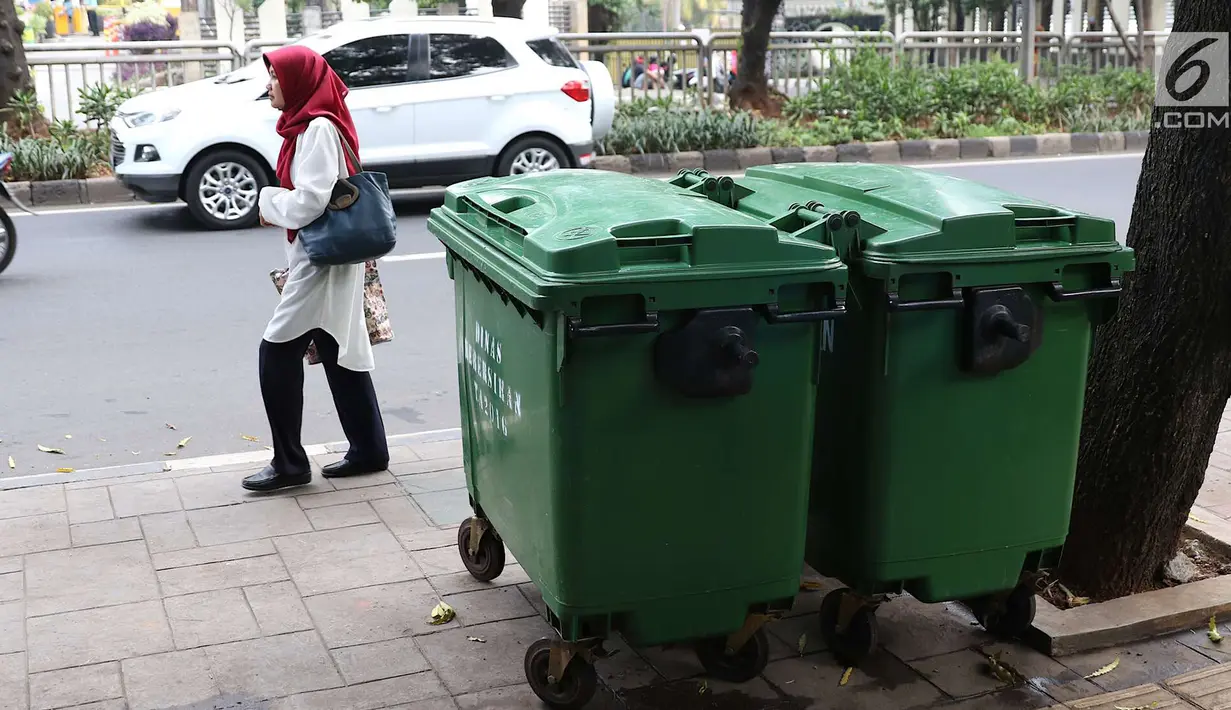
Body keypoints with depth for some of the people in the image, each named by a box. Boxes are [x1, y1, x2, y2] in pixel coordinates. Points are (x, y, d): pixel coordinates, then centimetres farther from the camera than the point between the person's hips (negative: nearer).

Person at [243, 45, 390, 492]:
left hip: (321, 262, -10)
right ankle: (367, 450, 22)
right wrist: (276, 205, 4)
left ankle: (289, 464, 4)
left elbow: (309, 201, -24)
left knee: (278, 354, -4)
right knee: (341, 354, 14)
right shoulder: (311, 124, 13)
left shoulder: (318, 129, -18)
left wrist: (268, 203, -8)